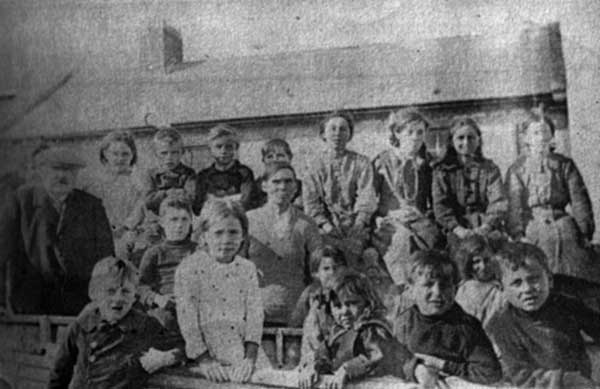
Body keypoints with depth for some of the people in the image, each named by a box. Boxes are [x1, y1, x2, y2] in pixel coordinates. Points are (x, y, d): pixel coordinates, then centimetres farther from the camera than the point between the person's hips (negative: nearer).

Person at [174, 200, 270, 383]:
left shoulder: (247, 269, 10)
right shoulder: (188, 268, -2)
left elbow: (255, 315, 3)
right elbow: (187, 320, -6)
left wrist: (249, 358, -11)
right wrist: (205, 360, -15)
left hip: (244, 355, 3)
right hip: (210, 355, -3)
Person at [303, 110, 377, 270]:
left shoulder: (361, 163, 11)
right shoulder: (316, 165, 12)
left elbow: (367, 195, 1)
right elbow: (310, 199, 5)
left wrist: (360, 222, -15)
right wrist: (324, 223, -10)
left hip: (354, 227, 0)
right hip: (328, 228, 0)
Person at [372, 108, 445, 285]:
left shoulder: (429, 163, 17)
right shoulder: (381, 162, 10)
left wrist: (426, 214, 1)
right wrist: (390, 214, -7)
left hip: (421, 221, 2)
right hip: (389, 223, -2)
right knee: (402, 237, -33)